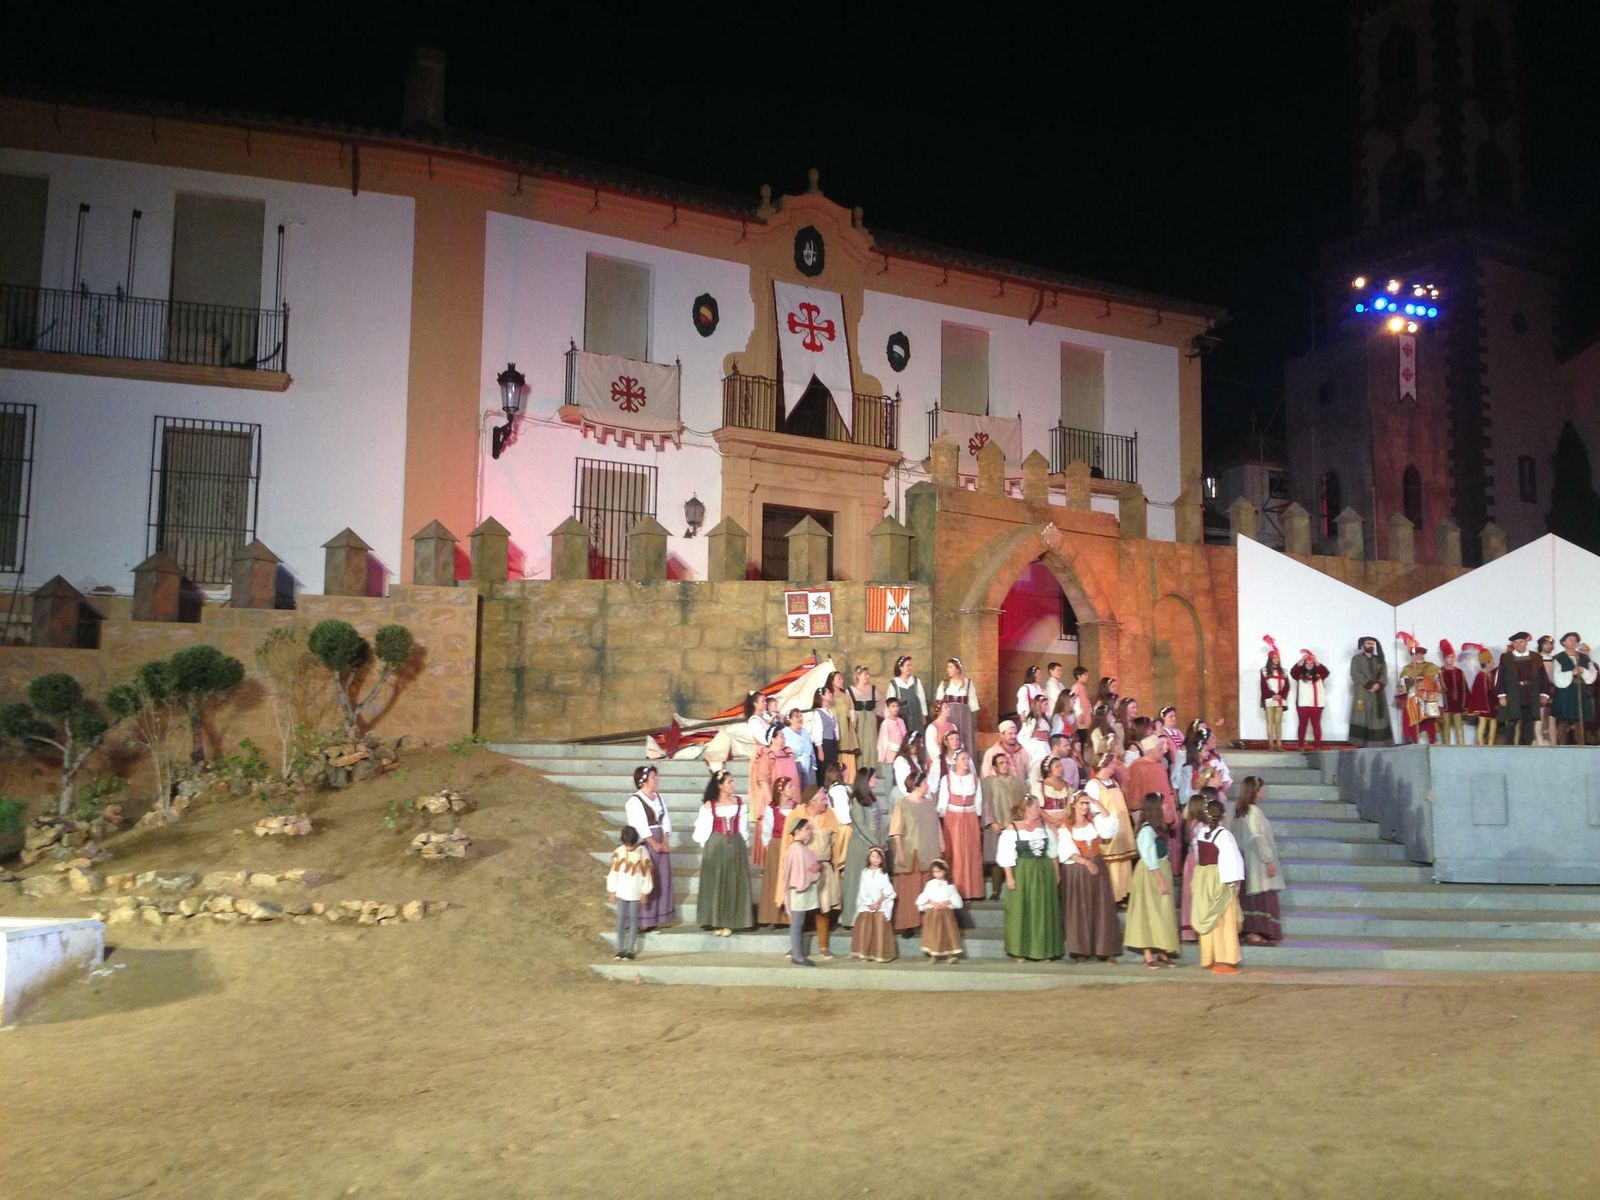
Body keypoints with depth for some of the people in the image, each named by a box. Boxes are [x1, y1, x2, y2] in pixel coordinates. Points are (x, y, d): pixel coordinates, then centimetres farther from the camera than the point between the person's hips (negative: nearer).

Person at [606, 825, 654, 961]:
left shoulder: (642, 852, -9)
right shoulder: (618, 852, -6)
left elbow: (646, 874, -4)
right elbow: (613, 872, 0)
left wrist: (645, 892, -3)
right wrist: (612, 891, 0)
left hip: (636, 893, -2)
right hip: (621, 892, 2)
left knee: (633, 919, 5)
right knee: (621, 919, 4)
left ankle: (631, 949, 10)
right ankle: (621, 949, 11)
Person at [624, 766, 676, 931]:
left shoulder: (658, 798, 12)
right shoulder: (635, 801, -11)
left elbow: (666, 820, 9)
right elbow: (640, 827, -15)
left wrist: (666, 841, -4)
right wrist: (654, 844, -14)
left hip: (661, 844, 7)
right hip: (645, 844, -7)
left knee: (662, 880, 8)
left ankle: (658, 917, 17)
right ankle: (644, 919, 4)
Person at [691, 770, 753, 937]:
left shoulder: (739, 802, 2)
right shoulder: (709, 805, -6)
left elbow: (743, 827, 8)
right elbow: (702, 828, -1)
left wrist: (738, 843, 7)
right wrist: (706, 845, 2)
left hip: (735, 847, 2)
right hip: (715, 847, -2)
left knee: (733, 884, 3)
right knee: (715, 884, 2)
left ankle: (729, 922, 8)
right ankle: (715, 921, 8)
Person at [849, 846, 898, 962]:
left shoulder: (883, 873, 4)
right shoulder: (865, 872, 5)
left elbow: (887, 891, -3)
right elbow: (862, 890, 0)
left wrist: (878, 903, -13)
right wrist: (869, 904, -9)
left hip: (881, 906, -1)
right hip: (866, 906, 1)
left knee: (880, 930, -5)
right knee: (864, 930, -5)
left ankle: (880, 955, 0)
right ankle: (865, 953, 0)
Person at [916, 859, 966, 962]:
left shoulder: (949, 885, 3)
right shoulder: (930, 884, 4)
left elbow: (955, 898, -1)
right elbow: (924, 897, 0)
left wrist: (946, 903, -16)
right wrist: (931, 902, -15)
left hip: (946, 912, 0)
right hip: (933, 912, 0)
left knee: (948, 932, 1)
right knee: (933, 933, 0)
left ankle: (950, 955, 8)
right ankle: (933, 955, 8)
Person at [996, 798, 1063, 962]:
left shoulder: (1044, 826, 7)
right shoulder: (1012, 829, -7)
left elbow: (1052, 852, 12)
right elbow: (1006, 856, -10)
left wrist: (1056, 873, 10)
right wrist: (1009, 877, -15)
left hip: (1044, 873, 5)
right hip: (1022, 874, -4)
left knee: (1044, 912, 8)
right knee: (1021, 912, 1)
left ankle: (1043, 950, 17)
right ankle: (1020, 951, 8)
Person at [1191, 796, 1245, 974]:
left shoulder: (1200, 833, -7)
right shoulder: (1224, 835, -10)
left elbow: (1197, 856, -4)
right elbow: (1233, 859, -5)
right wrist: (1236, 881, 1)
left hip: (1201, 877, 2)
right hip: (1219, 879, -2)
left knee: (1208, 921, 8)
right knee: (1224, 921, 3)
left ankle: (1209, 959, 15)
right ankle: (1224, 960, 6)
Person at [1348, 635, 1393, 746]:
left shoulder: (1379, 659, 19)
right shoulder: (1356, 659, 10)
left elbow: (1384, 675, 6)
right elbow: (1355, 674, -4)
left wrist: (1378, 684, -15)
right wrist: (1369, 684, -15)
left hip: (1378, 694, 3)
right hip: (1362, 693, -3)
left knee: (1378, 718, -4)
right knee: (1361, 718, -10)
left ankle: (1379, 743, -7)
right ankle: (1360, 744, -13)